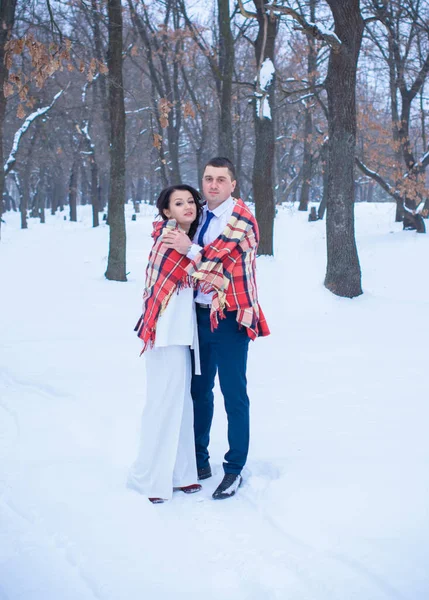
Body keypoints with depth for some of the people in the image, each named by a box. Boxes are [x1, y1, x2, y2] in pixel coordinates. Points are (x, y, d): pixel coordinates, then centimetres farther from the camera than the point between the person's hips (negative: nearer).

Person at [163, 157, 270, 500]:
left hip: (230, 317, -7)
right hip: (199, 314, 7)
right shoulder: (199, 217, 10)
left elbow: (224, 267, -17)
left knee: (234, 394, 1)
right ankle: (199, 461, 28)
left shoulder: (241, 219, -11)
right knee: (199, 389, 14)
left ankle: (235, 469, 12)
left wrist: (190, 249, -19)